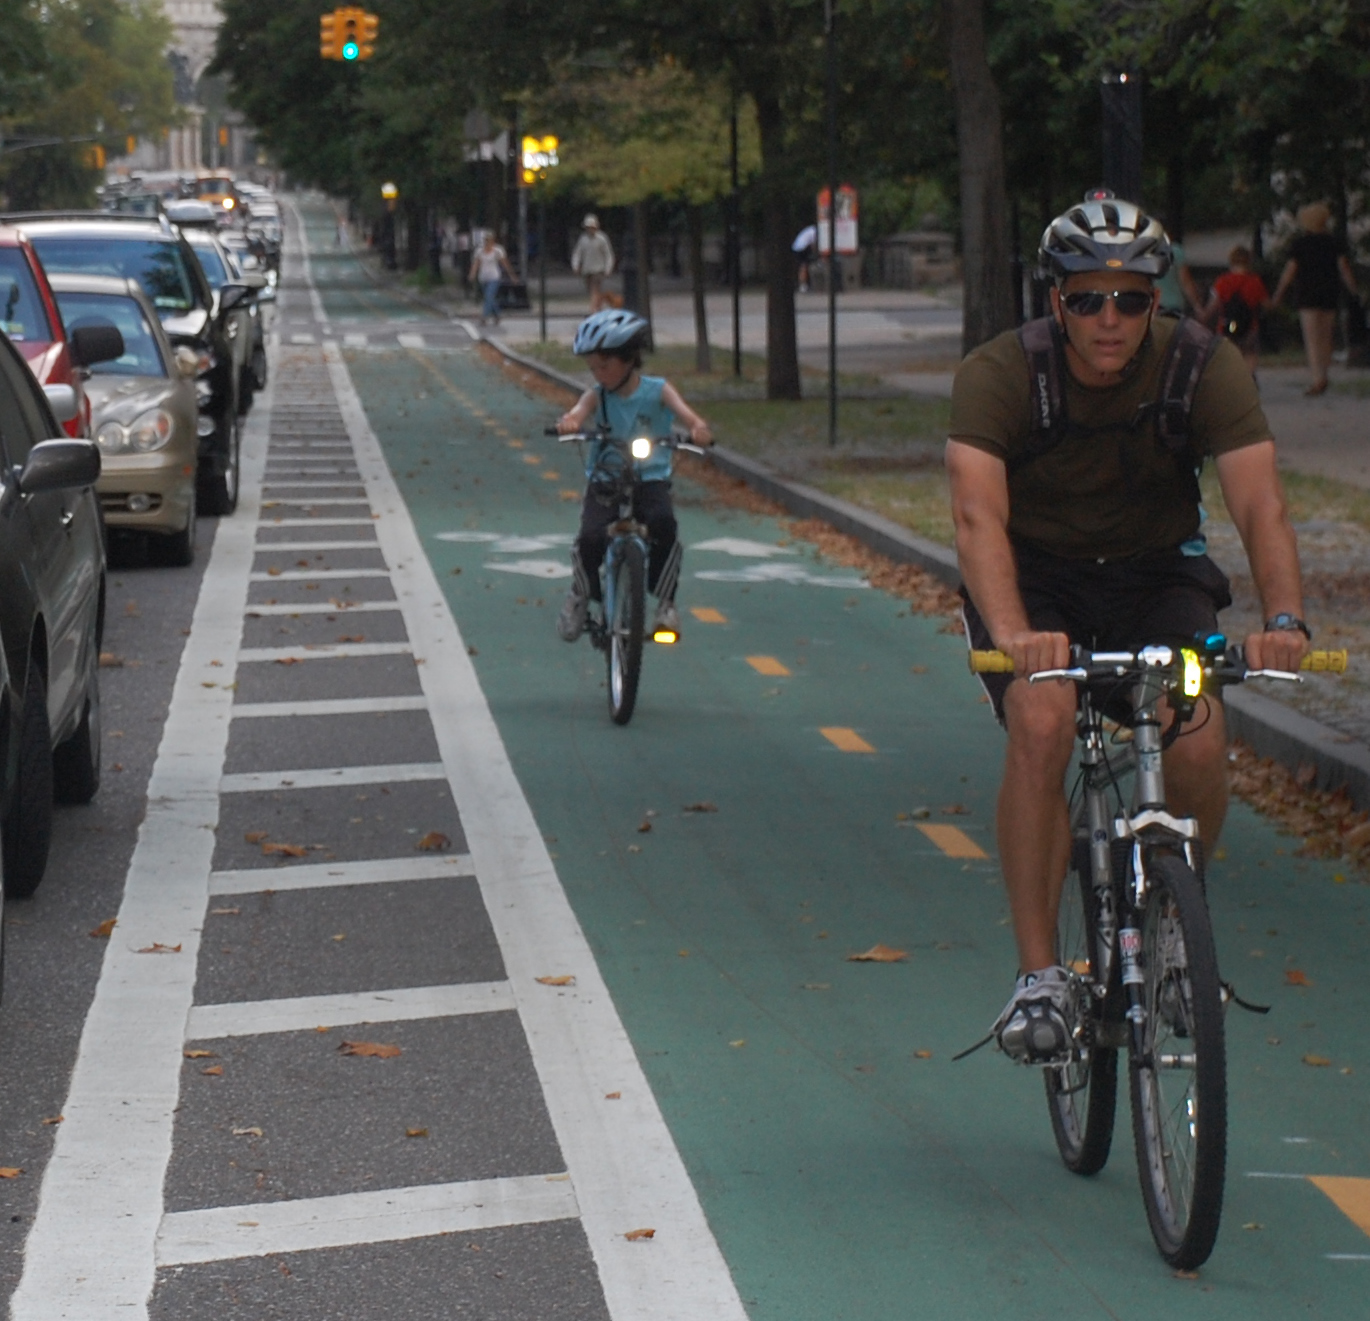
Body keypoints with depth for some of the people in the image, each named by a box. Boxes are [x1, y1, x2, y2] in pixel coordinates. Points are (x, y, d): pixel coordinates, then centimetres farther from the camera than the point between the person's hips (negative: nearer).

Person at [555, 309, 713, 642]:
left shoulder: (657, 391, 1)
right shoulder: (597, 396, 3)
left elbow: (683, 412, -16)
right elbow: (579, 413, -18)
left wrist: (698, 428, -40)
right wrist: (569, 423, -43)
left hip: (650, 480, -1)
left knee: (664, 524, -32)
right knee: (591, 537, -26)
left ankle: (666, 602, -11)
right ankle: (581, 595, 6)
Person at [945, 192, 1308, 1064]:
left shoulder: (1205, 367, -18)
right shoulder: (999, 374, -22)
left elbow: (1261, 506, -28)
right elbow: (979, 516, -35)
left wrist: (1285, 618, -47)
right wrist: (1013, 634, -54)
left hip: (1157, 576, 1)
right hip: (1034, 578, -1)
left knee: (1199, 742, -24)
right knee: (1043, 723, -30)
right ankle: (1039, 975, -19)